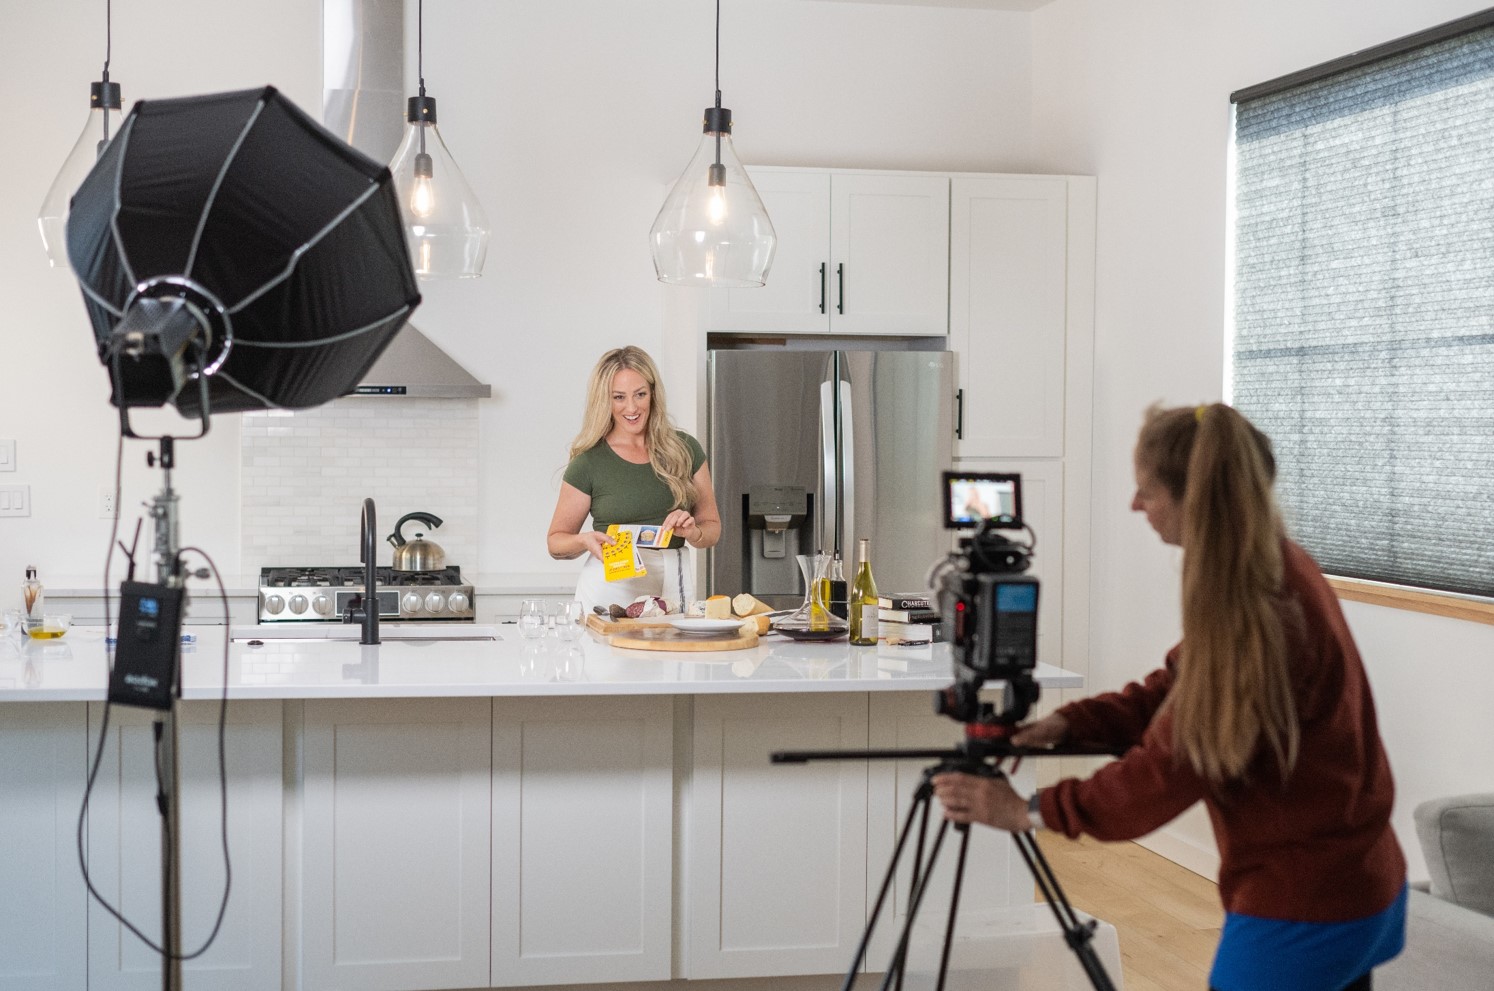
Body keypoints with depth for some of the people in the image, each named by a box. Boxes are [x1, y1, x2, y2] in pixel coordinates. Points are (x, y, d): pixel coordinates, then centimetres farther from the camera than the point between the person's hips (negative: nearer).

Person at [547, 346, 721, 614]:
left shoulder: (684, 450, 6)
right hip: (609, 590, -2)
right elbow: (556, 541, 5)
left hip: (671, 588, 2)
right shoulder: (589, 463, -1)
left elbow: (712, 528, 11)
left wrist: (692, 532, -10)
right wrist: (585, 540, -15)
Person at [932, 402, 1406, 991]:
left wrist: (1032, 811, -16)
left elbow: (1175, 766, -22)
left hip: (1301, 905, -9)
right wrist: (1070, 724, -3)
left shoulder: (1259, 616, -26)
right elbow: (1177, 691, 10)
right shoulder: (1273, 576, 4)